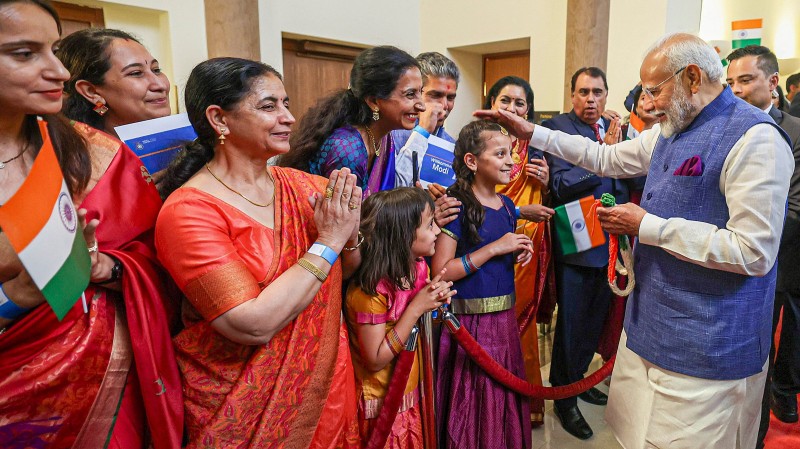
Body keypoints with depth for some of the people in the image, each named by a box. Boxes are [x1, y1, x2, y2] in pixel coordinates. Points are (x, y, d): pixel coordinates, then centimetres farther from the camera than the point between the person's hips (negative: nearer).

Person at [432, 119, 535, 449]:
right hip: (469, 321, -7)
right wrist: (494, 248, -19)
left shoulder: (507, 205, 9)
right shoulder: (457, 206, -14)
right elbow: (440, 271, -19)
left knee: (505, 399, 19)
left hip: (504, 316, 7)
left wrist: (519, 253, 1)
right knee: (472, 404, 6)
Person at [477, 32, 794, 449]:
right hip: (649, 323, 8)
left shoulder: (755, 138, -18)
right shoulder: (669, 133, 9)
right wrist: (530, 131, 15)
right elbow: (604, 158, 21)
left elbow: (754, 252, -22)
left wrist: (647, 226, -18)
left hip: (704, 348, -8)